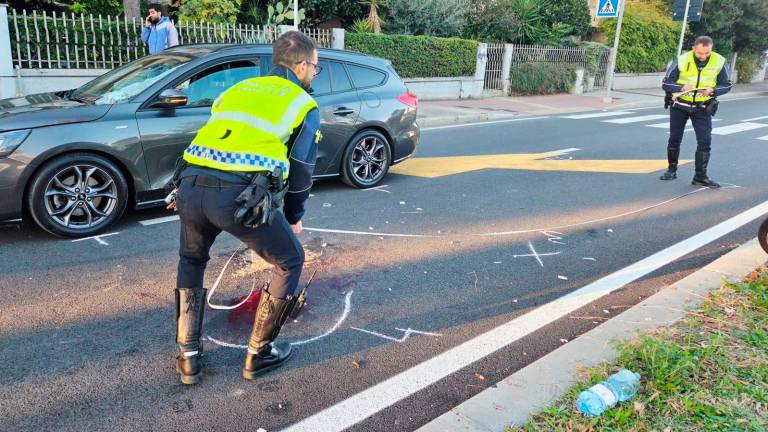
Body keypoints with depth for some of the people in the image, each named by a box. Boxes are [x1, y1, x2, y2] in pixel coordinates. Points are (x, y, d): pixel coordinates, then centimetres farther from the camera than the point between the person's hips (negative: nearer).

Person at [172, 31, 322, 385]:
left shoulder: (238, 88, 30)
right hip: (241, 194, -5)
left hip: (190, 185, 6)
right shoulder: (304, 105, 16)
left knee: (191, 263, 33)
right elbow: (301, 172, 13)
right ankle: (259, 354, 27)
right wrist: (294, 218, 30)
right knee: (289, 262, 20)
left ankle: (188, 357, 33)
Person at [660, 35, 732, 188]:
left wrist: (712, 91, -22)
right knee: (674, 139, 8)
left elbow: (726, 85, -2)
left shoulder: (719, 62, -11)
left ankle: (700, 176, 1)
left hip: (702, 108, 0)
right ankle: (672, 170, 26)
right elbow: (666, 84, -11)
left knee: (705, 141, -7)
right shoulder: (681, 61, -15)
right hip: (679, 106, 0)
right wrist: (681, 88, -31)